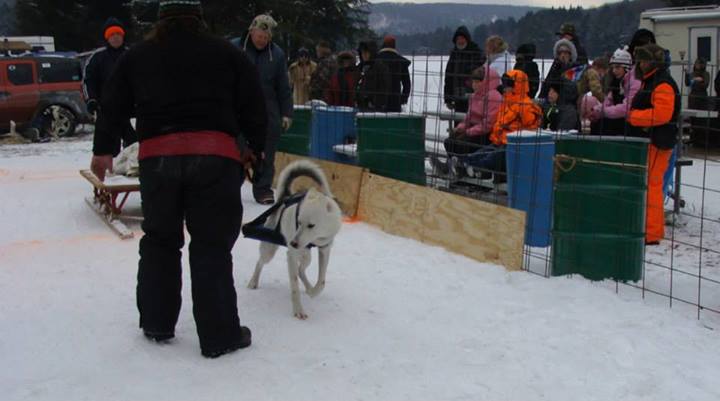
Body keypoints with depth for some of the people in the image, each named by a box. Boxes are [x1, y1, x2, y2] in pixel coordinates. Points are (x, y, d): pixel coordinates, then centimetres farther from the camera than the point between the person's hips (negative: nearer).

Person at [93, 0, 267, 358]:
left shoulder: (137, 56, 15)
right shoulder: (226, 54, 8)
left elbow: (113, 106, 18)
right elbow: (253, 106, 7)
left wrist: (104, 150, 31)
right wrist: (254, 147, 22)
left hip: (158, 155, 2)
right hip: (215, 155, -2)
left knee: (159, 240, 18)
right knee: (212, 247, 2)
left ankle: (156, 324, 25)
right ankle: (220, 336, 6)